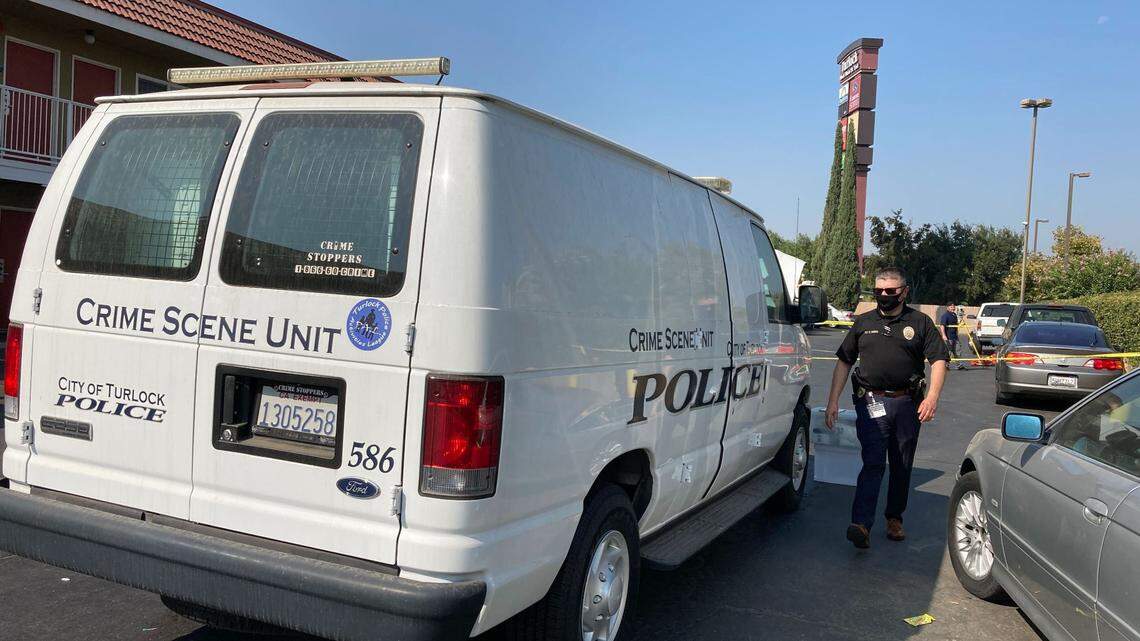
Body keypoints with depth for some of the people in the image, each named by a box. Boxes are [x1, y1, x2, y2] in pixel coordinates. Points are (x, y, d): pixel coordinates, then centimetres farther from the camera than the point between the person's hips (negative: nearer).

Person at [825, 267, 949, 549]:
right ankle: (861, 525, -20)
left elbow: (939, 359, 0)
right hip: (871, 402, -1)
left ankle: (895, 518, 27)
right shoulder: (863, 322, 10)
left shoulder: (920, 322, 7)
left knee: (902, 467, 11)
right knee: (873, 463, -13)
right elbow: (844, 362, 12)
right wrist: (833, 401, 4)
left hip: (907, 404, 1)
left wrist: (933, 396, -16)